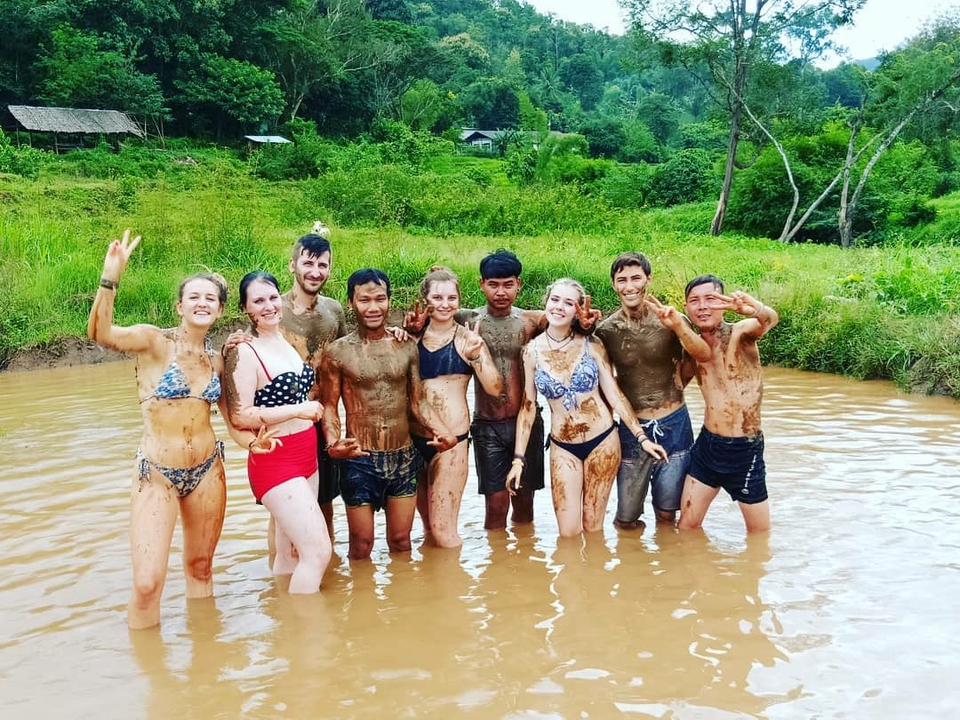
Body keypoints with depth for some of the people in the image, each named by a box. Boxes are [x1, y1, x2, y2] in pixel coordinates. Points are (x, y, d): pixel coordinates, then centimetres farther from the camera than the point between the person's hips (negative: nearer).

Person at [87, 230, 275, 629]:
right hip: (157, 473, -5)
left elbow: (230, 416, 14)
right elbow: (101, 333, -27)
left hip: (207, 470, 5)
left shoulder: (217, 360, 7)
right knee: (148, 583, -10)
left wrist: (250, 440, -6)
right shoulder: (154, 341, -8)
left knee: (200, 567, 18)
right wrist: (110, 278, -40)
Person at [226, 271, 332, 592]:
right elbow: (240, 416, -20)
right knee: (318, 551, -14)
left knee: (291, 553, 15)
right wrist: (299, 410, -20)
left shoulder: (288, 340, 9)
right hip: (275, 460, -8)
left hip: (306, 456, 8)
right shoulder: (244, 353, -14)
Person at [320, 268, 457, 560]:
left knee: (401, 541, 15)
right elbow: (329, 405, -2)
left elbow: (418, 401, 8)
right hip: (359, 460, -3)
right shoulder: (337, 352, -6)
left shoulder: (406, 348, 3)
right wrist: (333, 443, -20)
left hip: (404, 457, 3)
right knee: (361, 545, 8)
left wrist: (440, 430, -10)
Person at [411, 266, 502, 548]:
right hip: (414, 437, 4)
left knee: (443, 531, 1)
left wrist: (475, 356, -25)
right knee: (428, 528, 20)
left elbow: (495, 389, -10)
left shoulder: (467, 338, -4)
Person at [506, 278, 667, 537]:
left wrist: (641, 437, -6)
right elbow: (528, 405, 1)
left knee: (593, 527, 9)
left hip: (603, 442, -1)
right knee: (568, 533, 0)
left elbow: (614, 394, -1)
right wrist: (518, 458, -2)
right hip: (563, 448, 1)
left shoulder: (591, 345, -7)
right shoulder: (533, 350, -4)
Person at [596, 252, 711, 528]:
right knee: (625, 519, 6)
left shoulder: (671, 320, -8)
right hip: (631, 428, 1)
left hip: (674, 425, -1)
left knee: (666, 514, 10)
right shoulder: (606, 331, -3)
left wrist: (678, 326, -38)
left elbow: (704, 355, -24)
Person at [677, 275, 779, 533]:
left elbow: (770, 319, -38)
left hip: (745, 449, -4)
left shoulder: (740, 333, -15)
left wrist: (754, 309, -61)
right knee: (687, 525, 12)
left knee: (760, 533, 11)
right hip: (707, 444, 5)